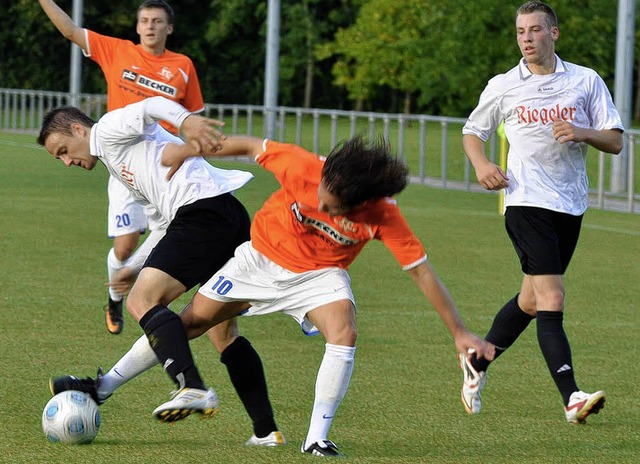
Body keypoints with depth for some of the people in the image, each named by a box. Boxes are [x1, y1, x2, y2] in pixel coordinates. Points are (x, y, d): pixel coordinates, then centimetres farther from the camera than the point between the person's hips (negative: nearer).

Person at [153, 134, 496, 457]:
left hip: (319, 275, -1)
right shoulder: (303, 167, -32)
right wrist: (185, 153, -4)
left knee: (344, 336, -26)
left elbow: (420, 271, -23)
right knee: (193, 320, 5)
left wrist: (459, 332, -20)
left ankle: (316, 438, -16)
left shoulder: (383, 216, -31)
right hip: (261, 256, 1)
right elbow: (251, 146, -14)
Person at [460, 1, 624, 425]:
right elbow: (473, 131, 18)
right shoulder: (503, 87, 3)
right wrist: (482, 165, -2)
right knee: (552, 302, -16)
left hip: (571, 206, 3)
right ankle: (572, 398, -22)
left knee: (531, 301, 14)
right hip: (527, 202, -3)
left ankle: (476, 365, 35)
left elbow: (615, 141, 3)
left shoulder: (587, 81, 4)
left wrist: (581, 133, -17)